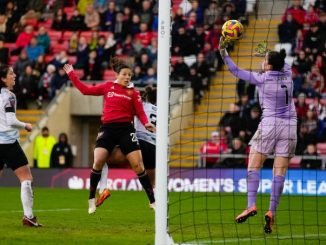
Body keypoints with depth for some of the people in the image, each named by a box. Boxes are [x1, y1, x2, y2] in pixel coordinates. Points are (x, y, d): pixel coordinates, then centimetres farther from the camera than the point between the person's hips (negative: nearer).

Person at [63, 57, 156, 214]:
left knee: (138, 165, -6)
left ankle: (153, 201, 0)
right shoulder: (107, 87, 8)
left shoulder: (133, 92, 5)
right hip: (107, 129, 1)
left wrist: (146, 123, -21)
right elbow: (85, 90, 13)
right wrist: (71, 74, 13)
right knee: (97, 163, -12)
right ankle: (91, 200, 5)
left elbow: (140, 112, -1)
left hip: (126, 129, -1)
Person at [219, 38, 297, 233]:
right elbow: (283, 63, 29)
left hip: (269, 125, -4)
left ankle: (251, 206, -12)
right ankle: (272, 212, -7)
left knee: (253, 167, 3)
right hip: (290, 127, 4)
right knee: (280, 172, 0)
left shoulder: (262, 78, -7)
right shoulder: (288, 75, 5)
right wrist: (270, 54, 41)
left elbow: (236, 71, -2)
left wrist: (224, 52, 4)